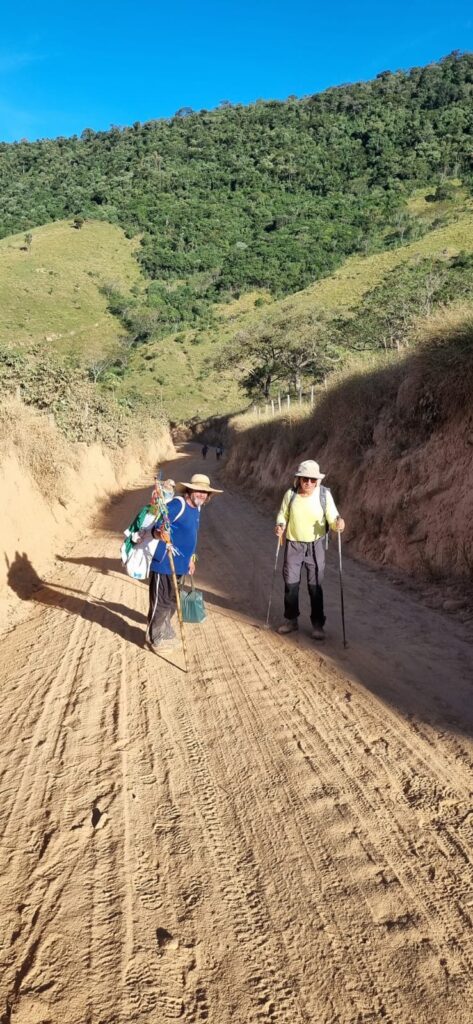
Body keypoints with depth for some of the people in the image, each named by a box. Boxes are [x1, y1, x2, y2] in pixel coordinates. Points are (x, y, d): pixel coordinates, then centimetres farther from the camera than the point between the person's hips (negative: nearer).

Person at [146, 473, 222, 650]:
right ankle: (154, 639, 14)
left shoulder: (197, 509, 10)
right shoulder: (177, 504, -18)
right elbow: (157, 527, -24)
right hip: (164, 563, -9)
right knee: (161, 602, 0)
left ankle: (165, 632, 36)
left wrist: (190, 558, 27)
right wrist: (159, 533, -46)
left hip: (180, 564, 9)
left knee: (172, 601, 20)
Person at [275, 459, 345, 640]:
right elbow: (283, 515, 6)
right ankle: (291, 619, 25)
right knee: (290, 583, 8)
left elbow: (332, 517, -10)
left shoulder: (324, 494, -11)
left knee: (315, 586, 2)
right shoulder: (290, 494, -6)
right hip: (293, 545, 2)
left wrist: (338, 522, -33)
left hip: (315, 545, -2)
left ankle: (318, 624, 14)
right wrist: (280, 525, -14)